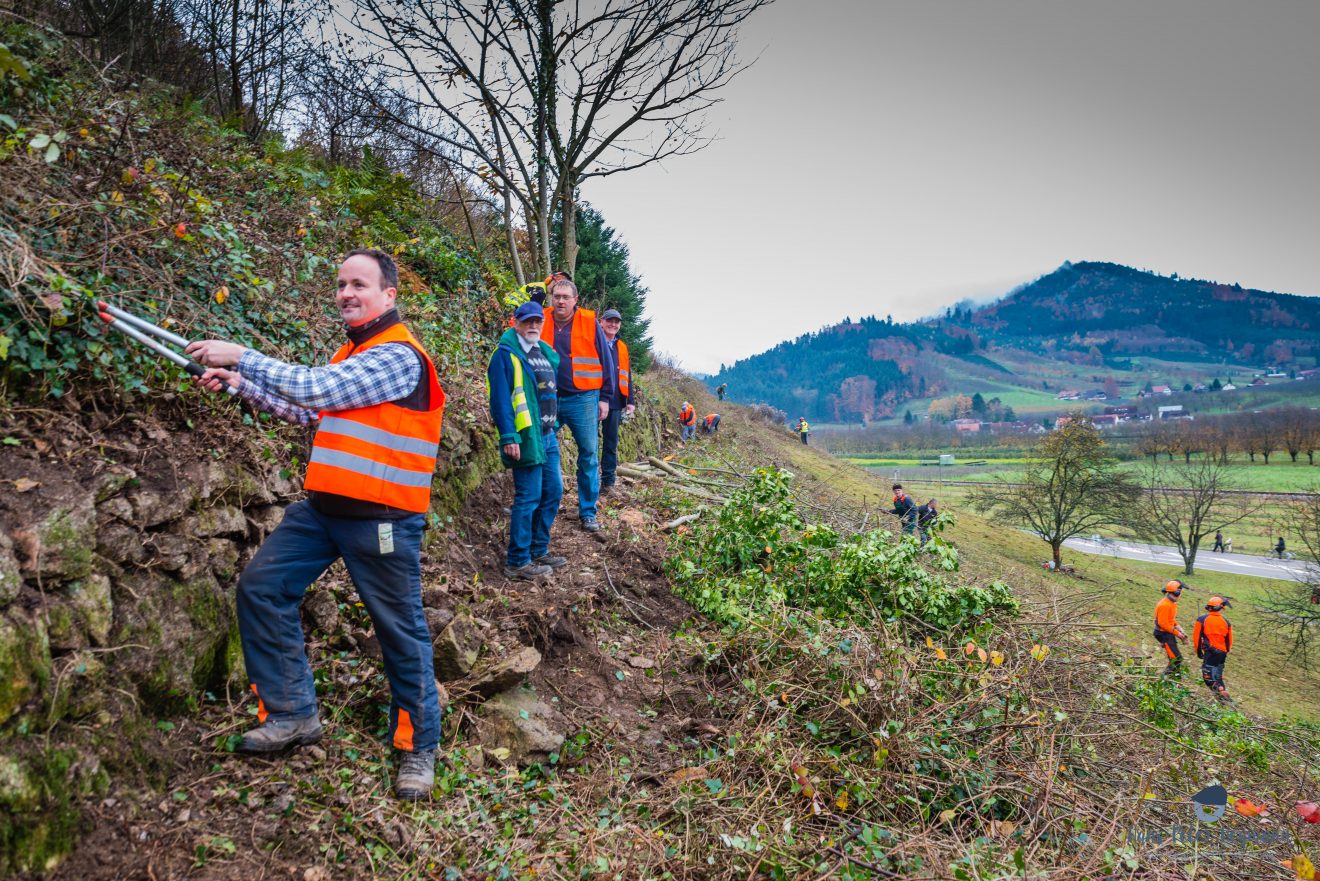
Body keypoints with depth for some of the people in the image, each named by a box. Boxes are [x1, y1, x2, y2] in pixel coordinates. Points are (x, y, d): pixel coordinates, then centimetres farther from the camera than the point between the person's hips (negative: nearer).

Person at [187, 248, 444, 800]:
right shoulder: (353, 352, 17)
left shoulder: (398, 356, -15)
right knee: (261, 587, 5)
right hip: (321, 507, 9)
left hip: (381, 518, -9)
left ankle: (418, 746, 19)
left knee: (400, 632, 2)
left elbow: (316, 389, -22)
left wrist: (242, 357, -13)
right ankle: (291, 712, 18)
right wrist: (238, 383, 14)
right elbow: (308, 411, 22)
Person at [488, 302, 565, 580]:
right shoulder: (506, 354, -10)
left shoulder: (544, 353, 16)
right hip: (526, 437, -9)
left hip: (547, 435, 9)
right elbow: (500, 398, -16)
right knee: (529, 498, -6)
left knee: (553, 492, 13)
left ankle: (538, 551, 27)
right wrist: (508, 437, -22)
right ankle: (517, 561, 4)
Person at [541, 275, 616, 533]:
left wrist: (605, 397, 3)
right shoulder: (541, 321, 3)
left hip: (583, 399, -1)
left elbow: (606, 361, 4)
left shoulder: (589, 323, 0)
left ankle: (588, 512, 12)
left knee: (589, 455, 2)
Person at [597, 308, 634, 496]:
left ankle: (608, 482, 12)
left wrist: (630, 401, 12)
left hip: (615, 402, 5)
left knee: (611, 443, 7)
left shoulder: (622, 347, 16)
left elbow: (627, 375, 19)